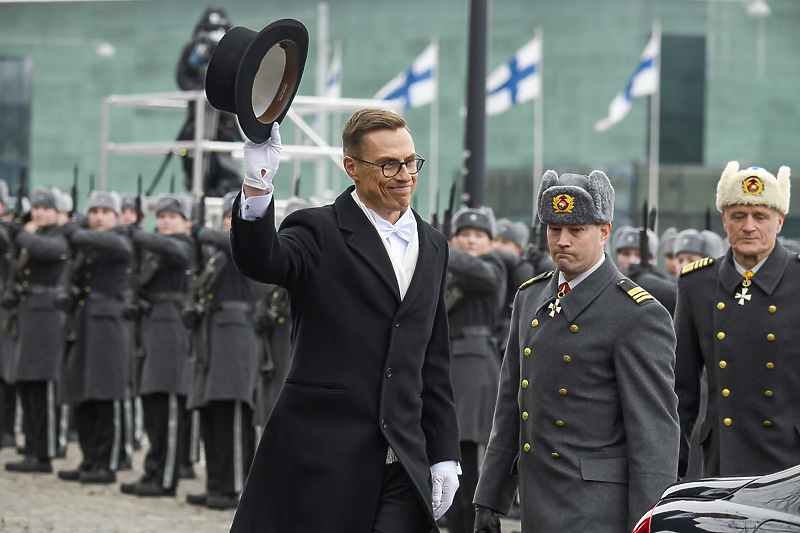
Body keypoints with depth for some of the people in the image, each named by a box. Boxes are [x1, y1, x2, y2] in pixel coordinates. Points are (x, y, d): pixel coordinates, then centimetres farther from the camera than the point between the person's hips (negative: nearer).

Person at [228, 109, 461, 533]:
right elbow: (259, 262, -24)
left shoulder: (433, 246, 16)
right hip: (318, 464, -4)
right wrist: (257, 186, -41)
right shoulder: (319, 232, -2)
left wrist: (444, 455, 14)